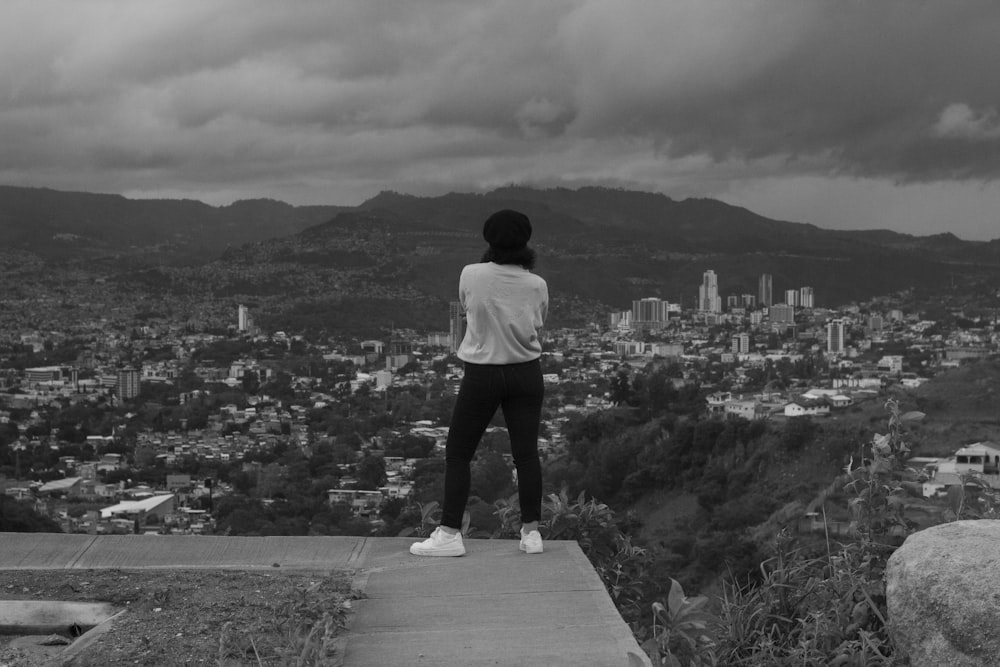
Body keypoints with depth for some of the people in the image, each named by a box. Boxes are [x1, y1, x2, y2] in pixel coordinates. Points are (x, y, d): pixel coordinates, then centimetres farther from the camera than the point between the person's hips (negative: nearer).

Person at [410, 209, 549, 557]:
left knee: (457, 453, 7)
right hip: (526, 373, 2)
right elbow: (538, 324, 5)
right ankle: (531, 531, 14)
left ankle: (450, 533, 7)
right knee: (526, 453, 9)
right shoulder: (537, 285, -6)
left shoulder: (471, 275, -11)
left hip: (482, 374, -2)